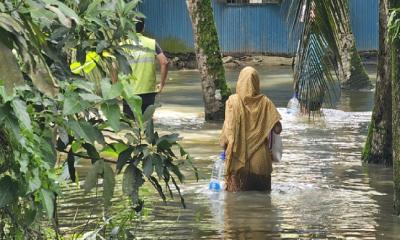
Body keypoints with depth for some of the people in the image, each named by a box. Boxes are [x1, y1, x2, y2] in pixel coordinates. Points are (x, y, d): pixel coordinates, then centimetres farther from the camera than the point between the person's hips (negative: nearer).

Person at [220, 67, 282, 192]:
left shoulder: (233, 101, -7)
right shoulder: (264, 102, -3)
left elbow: (228, 129, -11)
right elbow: (278, 129, -6)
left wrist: (223, 144, 6)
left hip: (238, 160, -1)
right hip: (260, 161, 1)